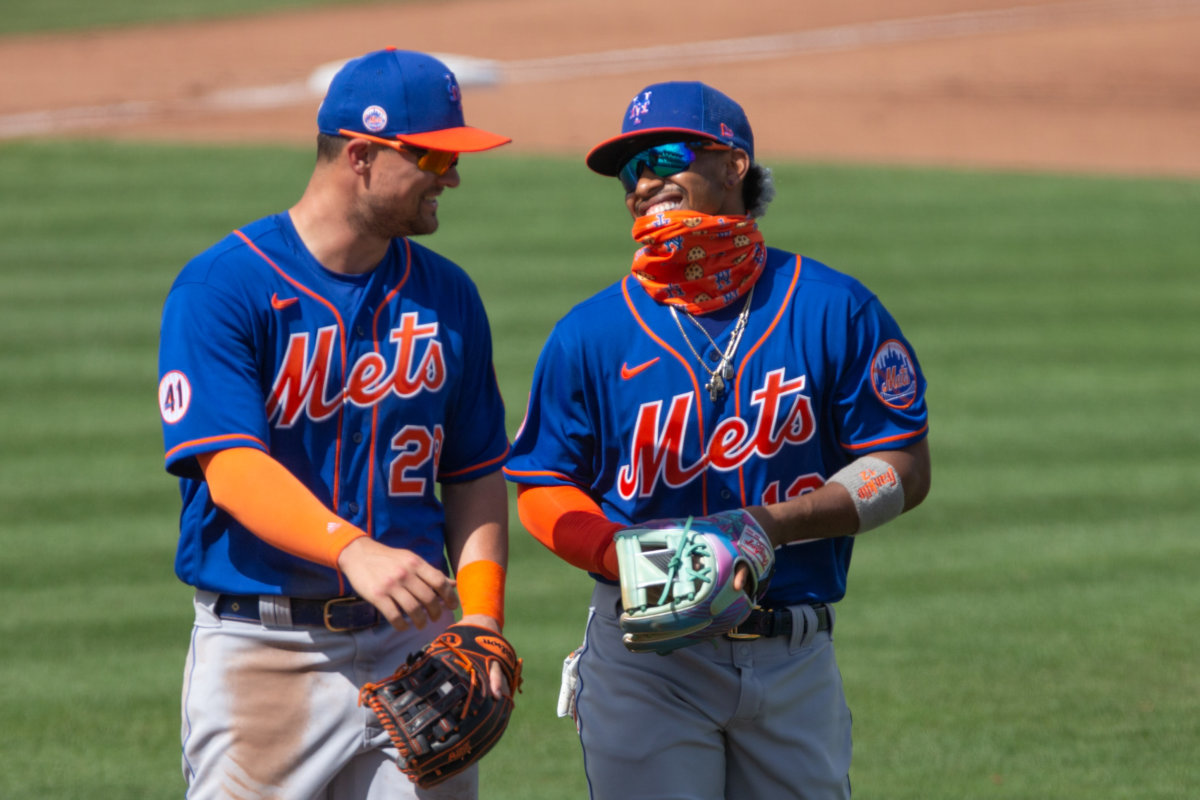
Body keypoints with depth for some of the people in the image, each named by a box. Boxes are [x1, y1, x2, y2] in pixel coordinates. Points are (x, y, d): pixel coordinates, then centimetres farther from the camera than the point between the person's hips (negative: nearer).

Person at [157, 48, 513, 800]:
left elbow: (475, 477, 15)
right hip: (261, 647, -5)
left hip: (413, 644, 5)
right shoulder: (221, 287, -7)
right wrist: (354, 550, -34)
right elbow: (229, 467, -19)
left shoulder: (445, 295, 11)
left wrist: (481, 624, 0)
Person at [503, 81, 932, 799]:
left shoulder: (834, 310, 1)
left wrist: (773, 524, -13)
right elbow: (544, 488, 6)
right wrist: (624, 556, -14)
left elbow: (905, 471, 0)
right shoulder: (591, 334, 3)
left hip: (796, 656, 1)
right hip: (647, 662, -1)